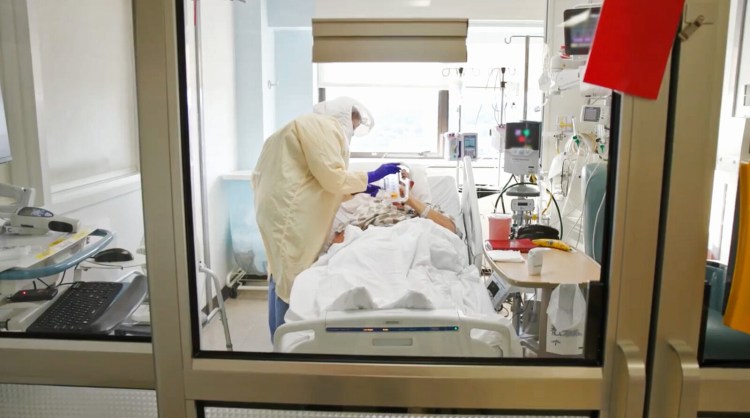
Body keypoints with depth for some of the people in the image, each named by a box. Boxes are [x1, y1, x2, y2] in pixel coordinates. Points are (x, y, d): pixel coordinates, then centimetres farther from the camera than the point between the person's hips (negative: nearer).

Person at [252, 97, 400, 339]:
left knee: (283, 275, 15)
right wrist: (370, 177, -4)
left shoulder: (313, 127, 22)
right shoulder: (323, 126, -8)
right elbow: (332, 177, -14)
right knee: (292, 279, -4)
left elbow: (318, 182, 19)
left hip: (283, 212, 11)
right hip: (289, 214, -11)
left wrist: (357, 189, 16)